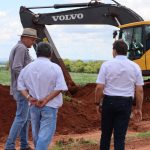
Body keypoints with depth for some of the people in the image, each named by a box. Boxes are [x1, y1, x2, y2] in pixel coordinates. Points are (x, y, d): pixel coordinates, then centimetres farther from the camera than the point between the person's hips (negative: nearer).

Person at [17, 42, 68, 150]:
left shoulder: (27, 68, 2)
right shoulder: (55, 68, -10)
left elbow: (21, 86, 2)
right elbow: (60, 88, -15)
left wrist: (29, 97, -9)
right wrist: (46, 100, -15)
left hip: (33, 105, 5)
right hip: (50, 106, -4)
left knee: (36, 132, 19)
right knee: (45, 134, -3)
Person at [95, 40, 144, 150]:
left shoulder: (107, 65, -6)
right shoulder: (135, 67, 0)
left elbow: (99, 87, -9)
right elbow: (139, 90, -1)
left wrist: (97, 103, 5)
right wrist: (139, 108, 7)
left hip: (109, 101, 0)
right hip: (126, 103, 1)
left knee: (106, 133, 16)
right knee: (120, 136, 5)